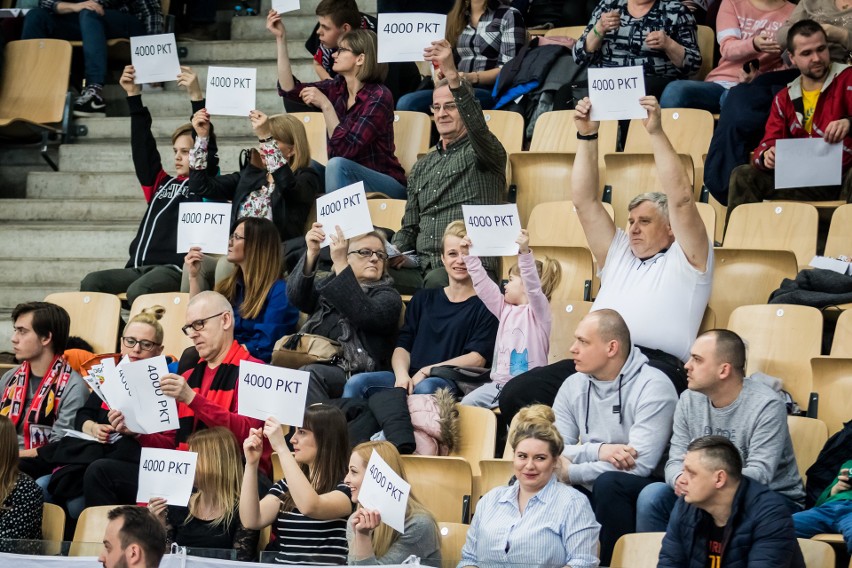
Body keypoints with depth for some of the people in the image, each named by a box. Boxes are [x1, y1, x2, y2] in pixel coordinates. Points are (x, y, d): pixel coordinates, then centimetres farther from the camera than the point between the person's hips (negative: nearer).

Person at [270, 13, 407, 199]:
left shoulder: (378, 97, -18)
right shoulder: (337, 88, 3)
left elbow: (347, 149, -25)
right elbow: (289, 89, -2)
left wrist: (325, 106, -28)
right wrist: (281, 39, -5)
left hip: (386, 186, -7)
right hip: (347, 183, 7)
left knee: (337, 164, -31)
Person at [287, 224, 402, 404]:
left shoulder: (388, 296, 10)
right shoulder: (329, 285, 23)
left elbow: (364, 315, -14)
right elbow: (297, 297, 2)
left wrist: (340, 264, -17)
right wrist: (311, 254, -12)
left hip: (355, 373, -4)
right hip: (314, 363, 4)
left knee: (309, 374, -34)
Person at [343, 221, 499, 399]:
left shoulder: (484, 305, 9)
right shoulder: (423, 299, 24)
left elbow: (477, 358, -3)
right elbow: (403, 346, 15)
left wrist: (427, 371, -11)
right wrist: (402, 375, -8)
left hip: (449, 383, -5)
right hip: (410, 378, 5)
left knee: (426, 388, -41)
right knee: (357, 383, -24)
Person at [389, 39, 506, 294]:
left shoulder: (480, 152, 8)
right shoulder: (422, 167, 27)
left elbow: (478, 127, -17)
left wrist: (453, 76, -31)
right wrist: (396, 252, 3)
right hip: (422, 269, 5)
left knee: (437, 279, -40)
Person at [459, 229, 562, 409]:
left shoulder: (539, 310, -6)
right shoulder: (506, 309, 16)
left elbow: (533, 287, -24)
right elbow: (483, 284, 20)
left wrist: (525, 253, -39)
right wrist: (470, 256, 18)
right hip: (499, 383, 8)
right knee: (467, 404, -9)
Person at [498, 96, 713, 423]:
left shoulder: (684, 260, 16)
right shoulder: (619, 254, 33)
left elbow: (681, 199, 1)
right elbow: (584, 201, 28)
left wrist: (656, 132, -1)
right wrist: (587, 136, 21)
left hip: (658, 363, -6)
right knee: (515, 395, -18)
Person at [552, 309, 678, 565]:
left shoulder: (652, 387, -15)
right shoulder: (574, 385, 5)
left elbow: (639, 464, -23)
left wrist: (570, 472, -19)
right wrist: (597, 451, -22)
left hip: (639, 492, -6)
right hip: (590, 492, 6)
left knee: (608, 482, -35)